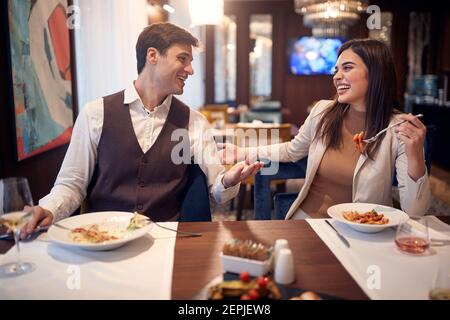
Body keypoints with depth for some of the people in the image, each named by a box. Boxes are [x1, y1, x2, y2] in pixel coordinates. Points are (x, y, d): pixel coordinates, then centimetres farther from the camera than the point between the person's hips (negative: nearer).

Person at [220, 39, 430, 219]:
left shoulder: (399, 130, -10)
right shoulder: (322, 112, 1)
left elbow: (414, 213, -13)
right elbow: (292, 150, 20)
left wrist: (415, 155, -28)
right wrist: (242, 153, 15)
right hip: (305, 220, 2)